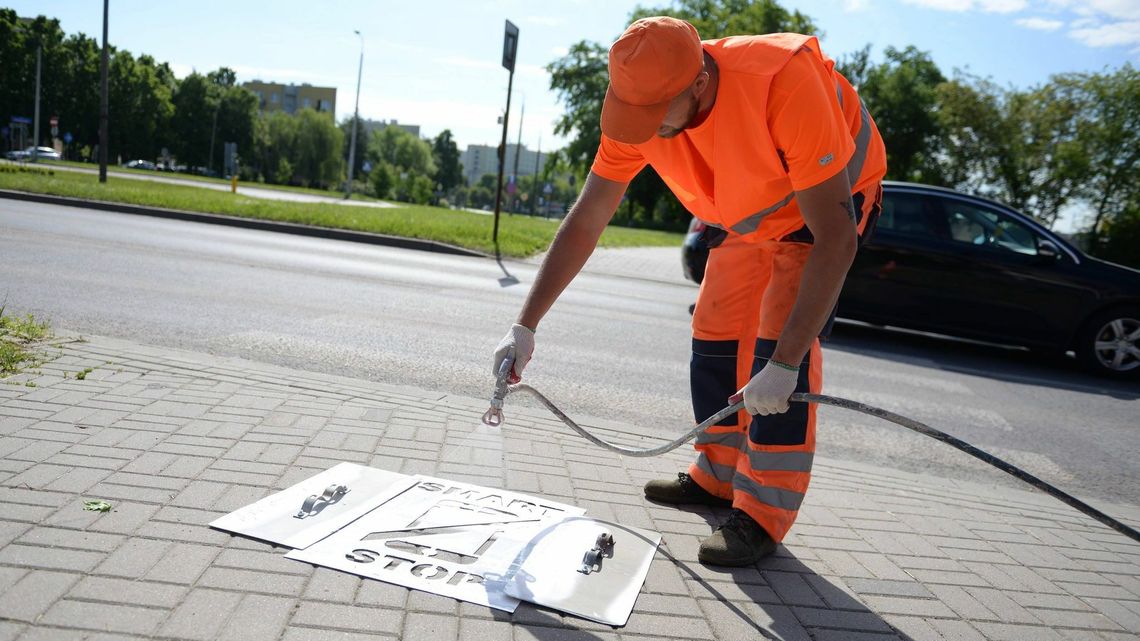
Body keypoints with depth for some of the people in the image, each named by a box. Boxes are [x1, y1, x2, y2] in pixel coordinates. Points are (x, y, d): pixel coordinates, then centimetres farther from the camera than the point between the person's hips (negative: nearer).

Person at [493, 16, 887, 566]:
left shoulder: (785, 81, -41)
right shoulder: (639, 109, -23)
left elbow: (835, 237, -39)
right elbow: (585, 222, -18)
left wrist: (785, 363, -42)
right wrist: (525, 326, -23)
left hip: (834, 196, -5)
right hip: (750, 214, 6)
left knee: (780, 338, -21)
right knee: (714, 336, 3)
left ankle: (763, 515, -11)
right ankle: (719, 475, 21)